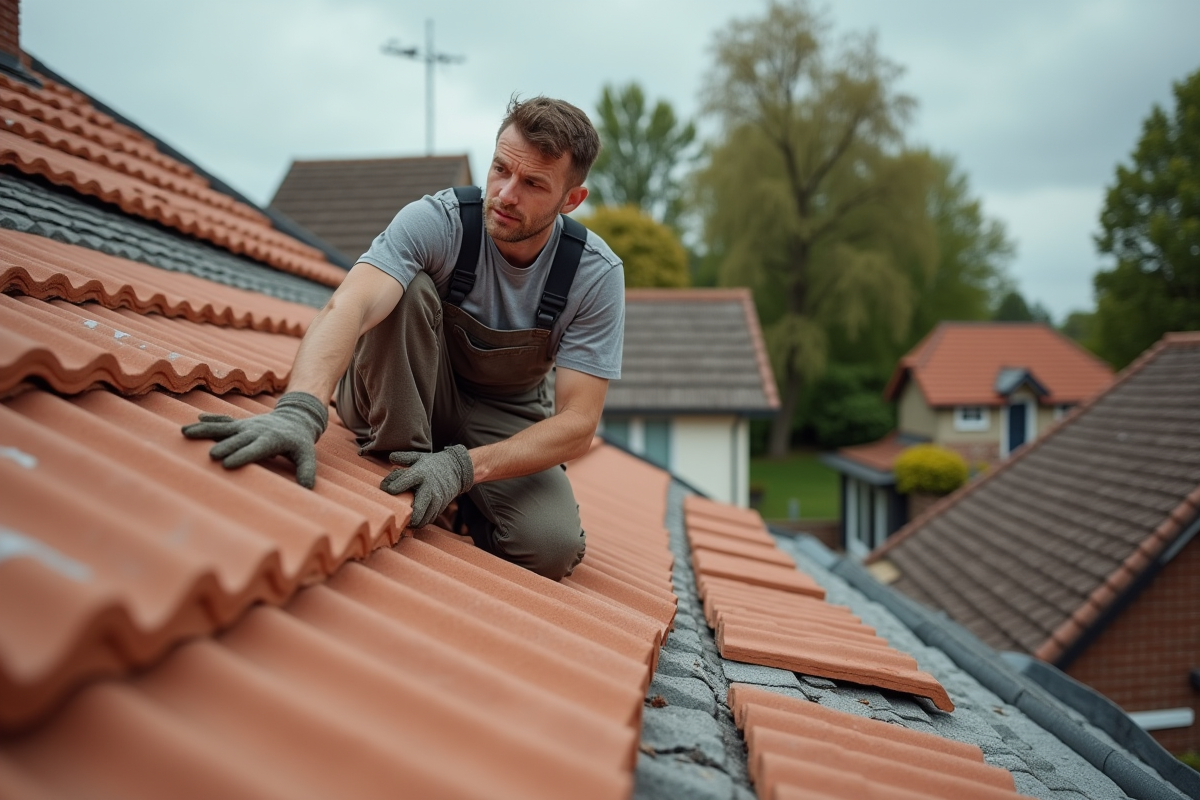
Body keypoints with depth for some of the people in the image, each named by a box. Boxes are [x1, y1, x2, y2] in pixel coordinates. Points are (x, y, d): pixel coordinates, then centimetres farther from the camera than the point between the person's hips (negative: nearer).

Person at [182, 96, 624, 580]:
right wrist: (300, 410, -62)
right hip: (404, 397, -1)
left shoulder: (596, 275, -20)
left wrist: (464, 466, -37)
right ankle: (395, 465, -21)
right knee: (405, 289, -31)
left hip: (506, 420, 2)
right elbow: (346, 308, -42)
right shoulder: (437, 221, -25)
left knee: (551, 549, -26)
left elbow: (577, 424, -24)